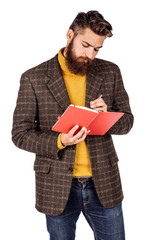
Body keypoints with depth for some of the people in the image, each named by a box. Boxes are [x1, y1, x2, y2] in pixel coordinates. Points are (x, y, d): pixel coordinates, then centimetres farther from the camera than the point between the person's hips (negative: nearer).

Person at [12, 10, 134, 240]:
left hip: (104, 183, 2)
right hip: (57, 186, -1)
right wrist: (59, 141, -23)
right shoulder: (33, 78, -6)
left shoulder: (110, 72, 1)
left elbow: (127, 121, 6)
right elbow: (20, 133, -6)